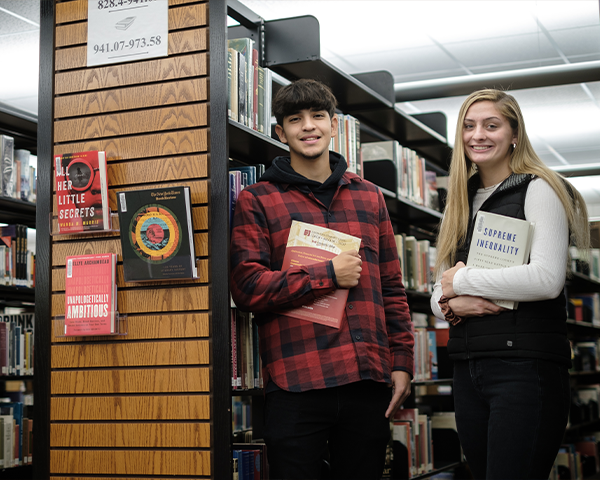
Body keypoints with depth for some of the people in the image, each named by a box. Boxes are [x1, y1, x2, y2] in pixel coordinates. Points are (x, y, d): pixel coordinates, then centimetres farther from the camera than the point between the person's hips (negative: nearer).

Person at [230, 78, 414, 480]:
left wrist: (402, 362, 8)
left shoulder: (369, 196, 15)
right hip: (295, 383, -3)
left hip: (368, 380, 4)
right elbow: (247, 287, -8)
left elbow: (392, 288, 15)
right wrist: (329, 275, -11)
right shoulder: (257, 200, 3)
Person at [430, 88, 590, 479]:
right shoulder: (462, 203, 17)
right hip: (469, 368, 7)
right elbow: (437, 296, 17)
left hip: (526, 364, -7)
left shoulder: (538, 190, -2)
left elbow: (547, 279, -17)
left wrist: (463, 280, -8)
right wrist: (452, 304, -7)